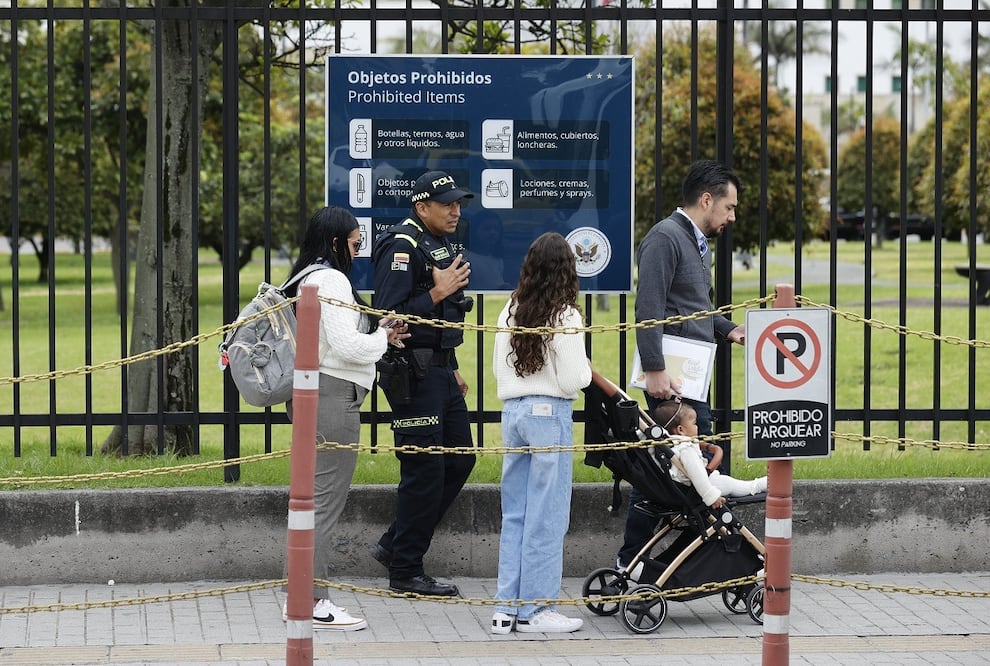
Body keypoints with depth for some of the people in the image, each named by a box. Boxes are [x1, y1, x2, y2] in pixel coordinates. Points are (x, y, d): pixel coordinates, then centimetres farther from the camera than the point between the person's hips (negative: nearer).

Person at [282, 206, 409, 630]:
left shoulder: (306, 278, 16)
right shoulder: (331, 280, -14)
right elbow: (346, 346, -20)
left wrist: (376, 334, 12)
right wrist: (382, 338, -3)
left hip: (309, 393, 11)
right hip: (333, 396, -11)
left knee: (312, 497, 15)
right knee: (327, 498, -7)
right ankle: (315, 603, -5)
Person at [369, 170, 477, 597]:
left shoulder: (440, 245, 16)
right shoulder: (401, 248, -15)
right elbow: (389, 317, -22)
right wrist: (437, 294, -25)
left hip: (439, 371, 10)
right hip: (413, 374, -10)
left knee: (459, 459, 12)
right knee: (424, 471, -6)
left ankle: (394, 545, 21)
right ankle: (405, 571, 4)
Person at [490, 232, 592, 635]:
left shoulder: (511, 312, 6)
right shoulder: (565, 316, -11)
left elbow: (499, 370, 12)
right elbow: (574, 379, -12)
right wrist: (586, 371, 7)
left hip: (513, 411, 6)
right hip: (550, 413, -6)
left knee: (514, 513, 11)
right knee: (545, 517, 0)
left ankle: (507, 607, 12)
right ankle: (534, 609, 3)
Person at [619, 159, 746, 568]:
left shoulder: (698, 243, 21)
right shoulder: (665, 238, -11)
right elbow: (649, 309, -19)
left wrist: (728, 329, 16)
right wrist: (654, 369, -25)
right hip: (672, 378, -10)